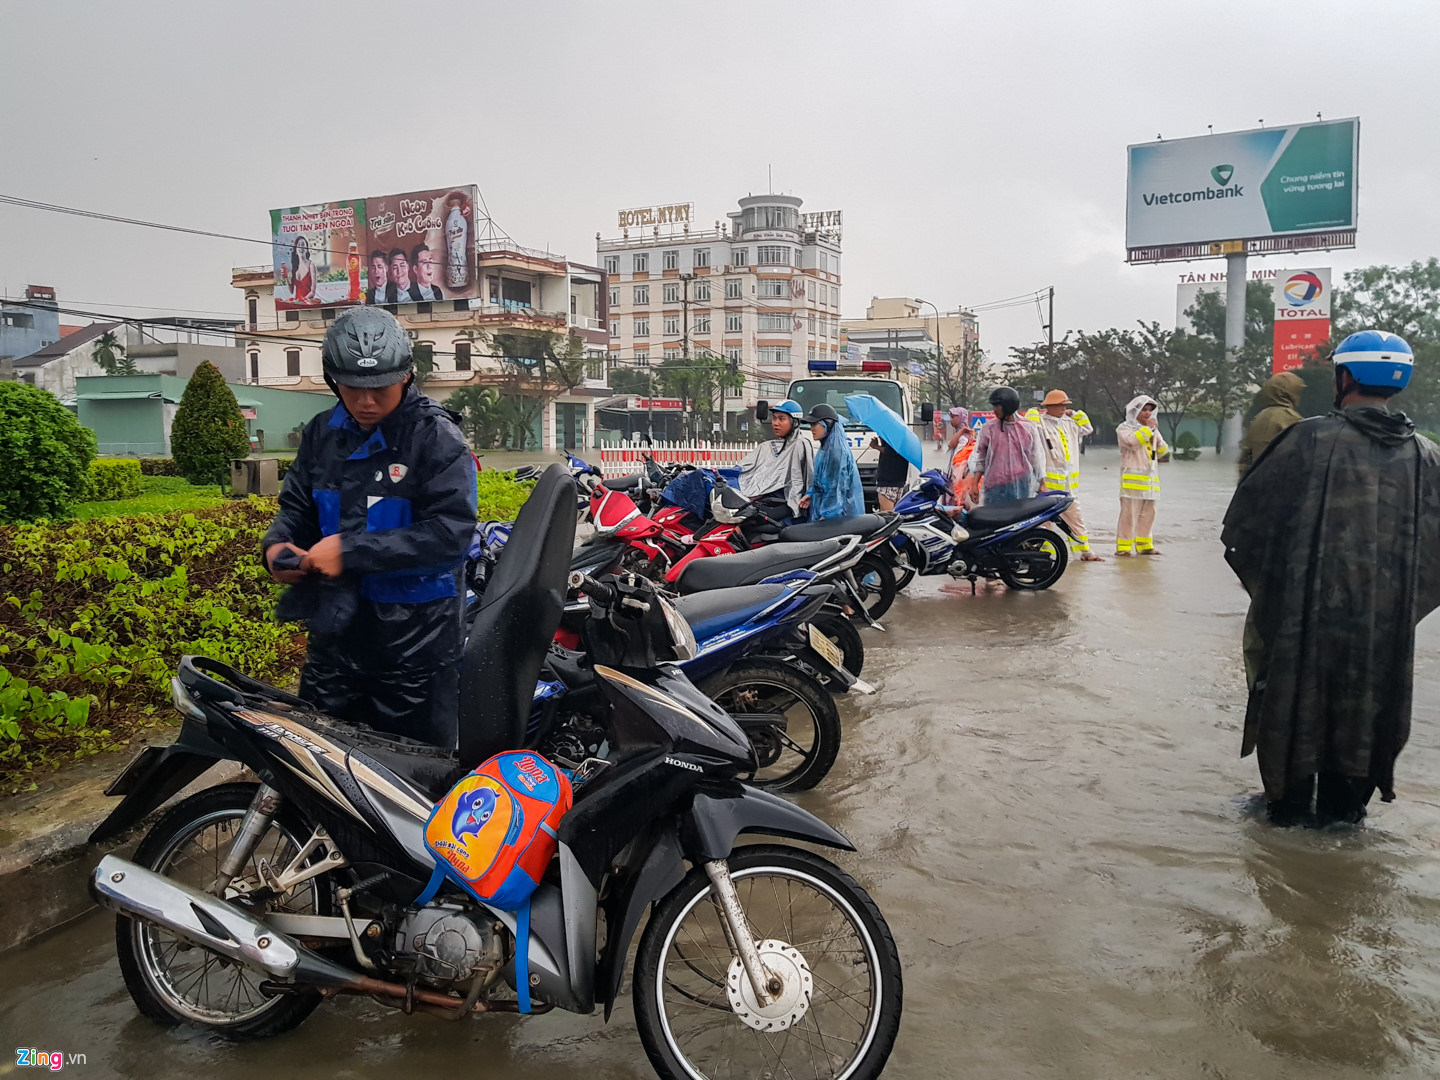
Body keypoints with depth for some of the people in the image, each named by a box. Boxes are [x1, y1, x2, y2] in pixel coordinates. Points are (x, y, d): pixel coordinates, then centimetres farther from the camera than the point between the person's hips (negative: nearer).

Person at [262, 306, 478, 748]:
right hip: (336, 628, 6)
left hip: (414, 633, -5)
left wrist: (351, 550, -23)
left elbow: (451, 532, -22)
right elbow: (297, 504, 19)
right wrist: (277, 544, -4)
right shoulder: (322, 433, 7)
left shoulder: (435, 435, -13)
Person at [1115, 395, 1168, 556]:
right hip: (1133, 477, -7)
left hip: (1150, 479, 7)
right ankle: (1123, 547, -8)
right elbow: (1132, 441, -22)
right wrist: (1148, 428, -11)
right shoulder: (1125, 428, 0)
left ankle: (1144, 545, 17)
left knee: (1148, 514, 9)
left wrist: (1156, 435, 4)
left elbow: (1162, 452, 21)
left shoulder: (1153, 430, 21)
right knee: (1129, 514, -10)